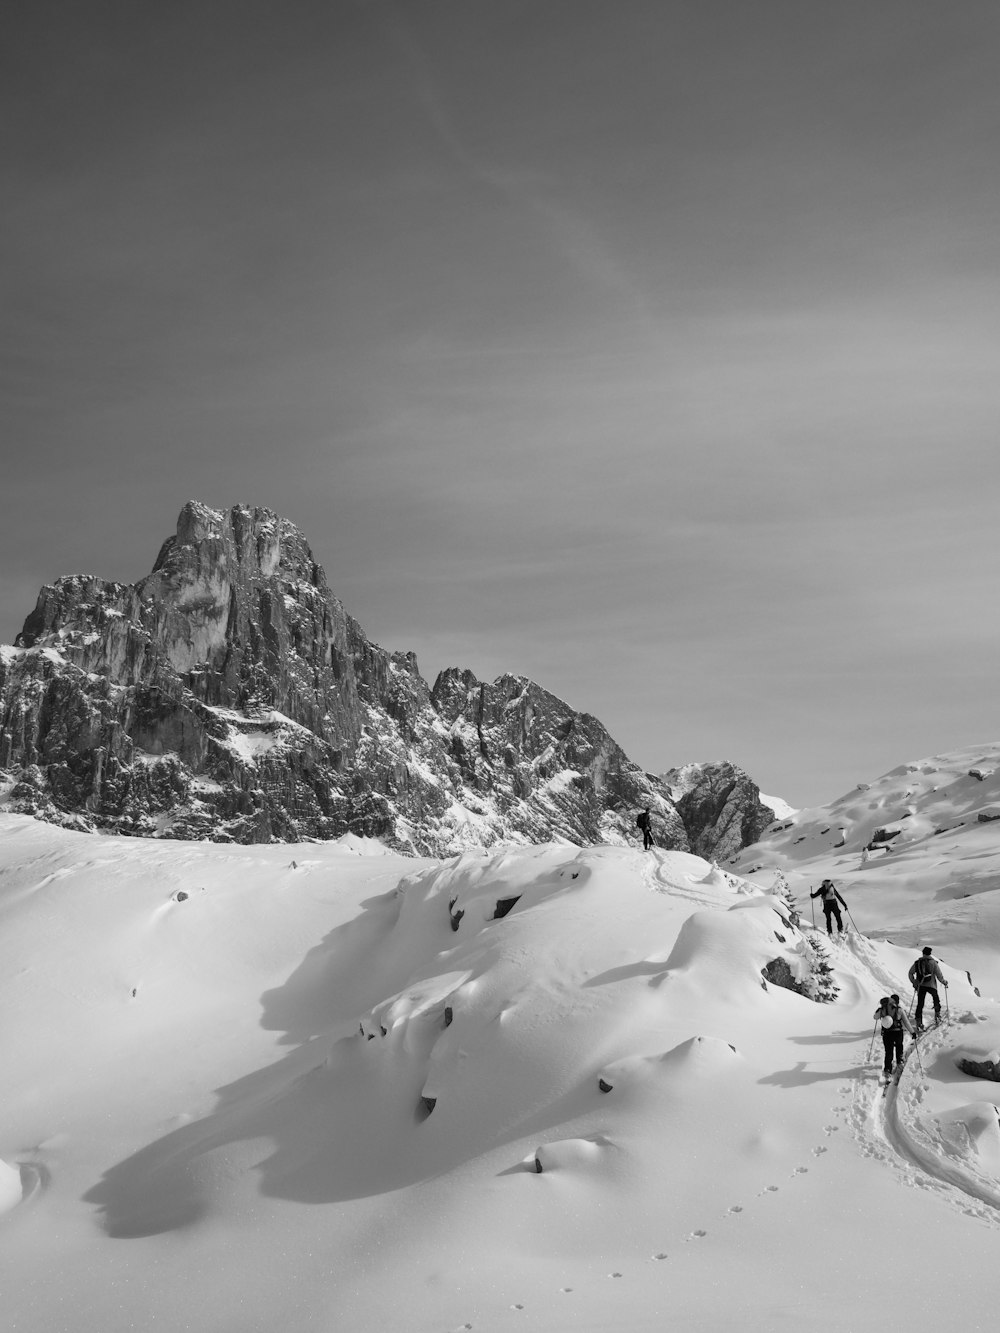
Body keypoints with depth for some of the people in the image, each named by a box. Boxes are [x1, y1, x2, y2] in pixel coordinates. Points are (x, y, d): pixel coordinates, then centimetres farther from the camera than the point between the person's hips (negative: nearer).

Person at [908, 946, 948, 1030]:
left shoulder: (917, 962, 3)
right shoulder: (933, 962, -7)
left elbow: (910, 973, 6)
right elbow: (939, 974, -6)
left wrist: (914, 982, 18)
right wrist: (944, 982, 12)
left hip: (920, 986, 2)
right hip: (931, 985, -2)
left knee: (920, 1004, 3)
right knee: (936, 999, 27)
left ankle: (919, 1023, -5)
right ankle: (937, 1016, 28)